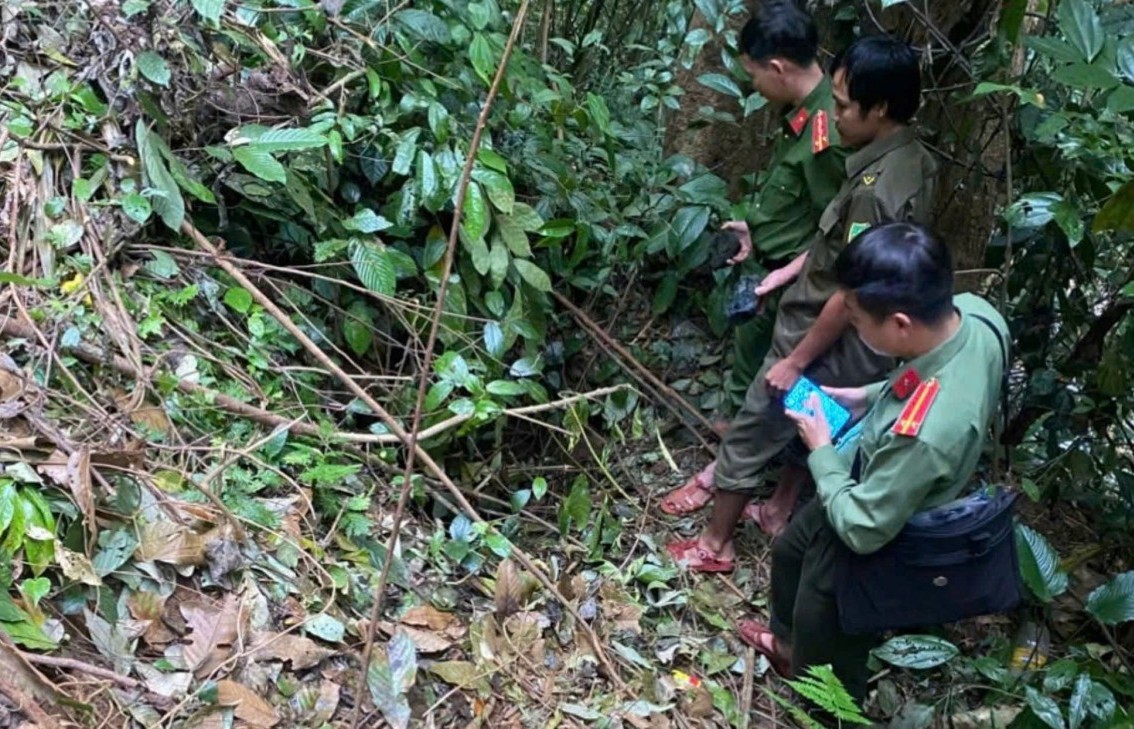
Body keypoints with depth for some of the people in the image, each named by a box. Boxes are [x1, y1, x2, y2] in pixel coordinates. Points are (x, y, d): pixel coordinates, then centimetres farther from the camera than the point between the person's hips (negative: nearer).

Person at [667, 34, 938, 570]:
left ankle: (716, 544, 26)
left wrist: (795, 361, -18)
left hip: (833, 343, -9)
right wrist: (792, 269, 14)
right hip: (856, 342, 9)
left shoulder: (877, 189, -33)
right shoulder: (907, 157, -3)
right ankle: (782, 509, 49)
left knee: (750, 434, 8)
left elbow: (852, 295, -27)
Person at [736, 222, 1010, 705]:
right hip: (874, 486, 8)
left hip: (875, 548, -8)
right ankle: (788, 639, 65)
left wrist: (820, 450, -16)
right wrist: (868, 396, -5)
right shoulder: (975, 313, -23)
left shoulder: (924, 433, -46)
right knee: (789, 550, 35)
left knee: (824, 649, 22)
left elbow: (862, 530, -29)